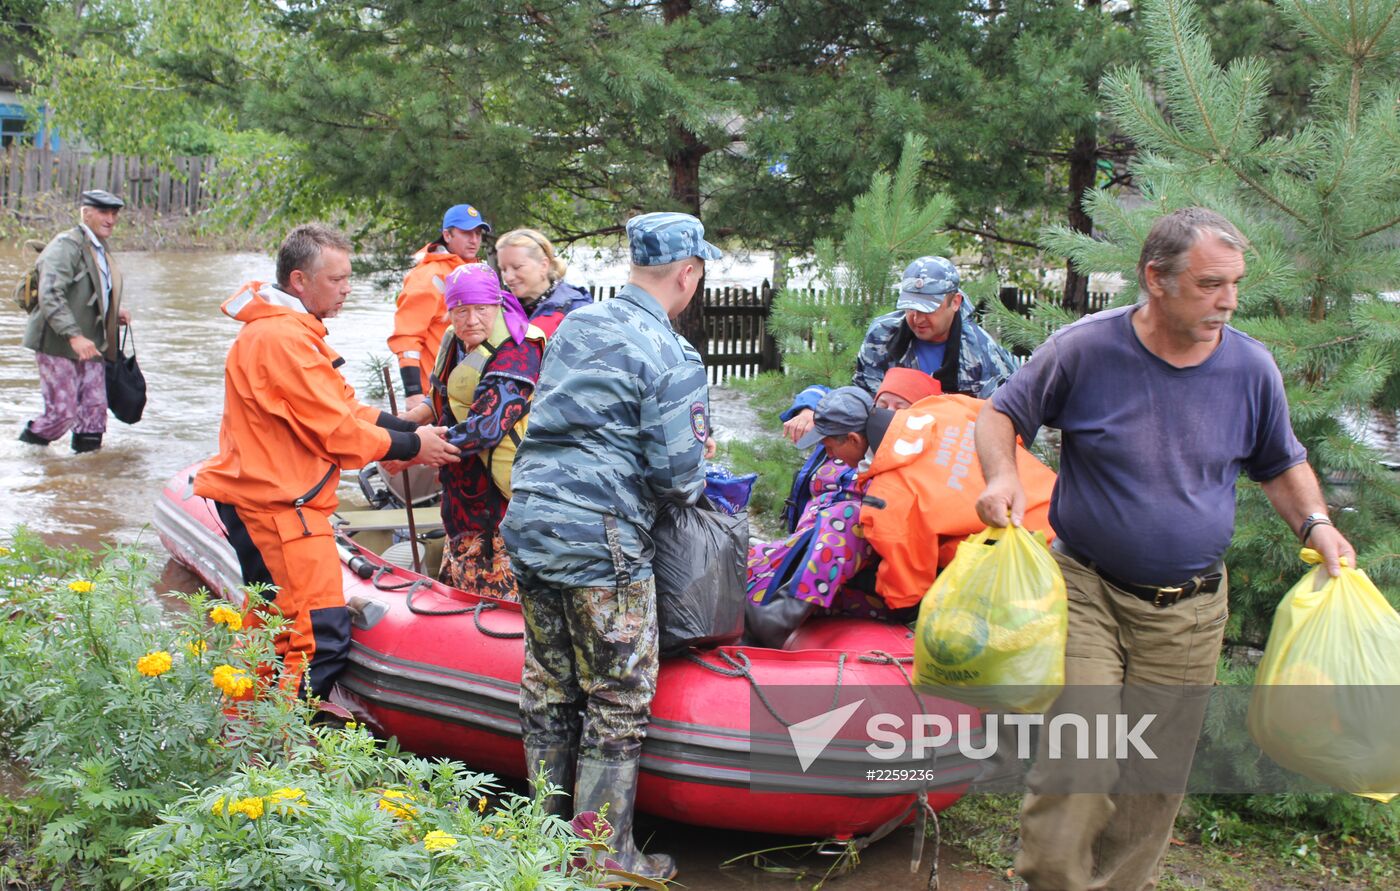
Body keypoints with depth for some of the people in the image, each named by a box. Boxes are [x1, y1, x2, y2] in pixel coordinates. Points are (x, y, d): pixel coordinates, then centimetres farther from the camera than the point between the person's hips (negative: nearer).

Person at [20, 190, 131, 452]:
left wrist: (114, 312, 9)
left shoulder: (101, 250, 15)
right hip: (58, 345, -8)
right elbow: (50, 295, -25)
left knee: (95, 408, 6)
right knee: (63, 412, -6)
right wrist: (74, 336, -33)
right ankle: (27, 445, 17)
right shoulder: (67, 245, -14)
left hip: (89, 345, 8)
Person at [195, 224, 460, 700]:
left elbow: (343, 407, 16)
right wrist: (410, 446, -8)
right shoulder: (284, 339, -19)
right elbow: (335, 429, -19)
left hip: (259, 498, 12)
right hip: (277, 506, -12)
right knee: (323, 637, -13)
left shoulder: (292, 330, 17)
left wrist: (413, 430, 5)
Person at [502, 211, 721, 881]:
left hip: (529, 524, 8)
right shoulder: (671, 359, -12)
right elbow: (678, 478, -14)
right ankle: (607, 860, 11)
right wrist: (695, 481, 10)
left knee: (548, 688, 18)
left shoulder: (575, 324, 10)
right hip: (601, 542, -7)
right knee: (618, 705, 4)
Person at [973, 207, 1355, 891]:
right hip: (1087, 591, -3)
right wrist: (1001, 475, -18)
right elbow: (1001, 412, 2)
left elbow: (1280, 464, 15)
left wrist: (1314, 524, -4)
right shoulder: (1084, 348, -10)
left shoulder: (1252, 368, -1)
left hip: (1189, 611, 3)